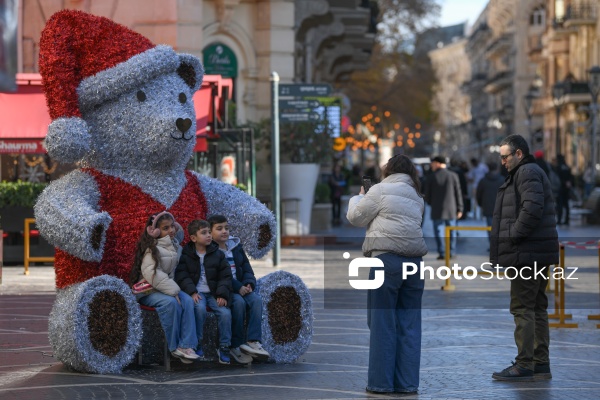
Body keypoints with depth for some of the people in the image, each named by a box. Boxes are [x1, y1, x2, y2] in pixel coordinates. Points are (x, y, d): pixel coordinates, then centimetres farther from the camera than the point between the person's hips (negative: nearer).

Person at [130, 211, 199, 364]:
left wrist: (173, 288, -1)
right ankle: (174, 347, -23)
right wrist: (172, 291, -25)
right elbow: (152, 274, -23)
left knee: (187, 301, -22)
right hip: (147, 292, -7)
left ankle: (186, 345, -28)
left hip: (167, 287, 7)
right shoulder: (152, 248, -11)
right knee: (171, 303, -34)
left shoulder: (174, 245, 14)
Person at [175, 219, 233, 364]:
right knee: (200, 308, -34)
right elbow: (182, 275, -4)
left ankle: (224, 347, -7)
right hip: (196, 292, -2)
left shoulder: (217, 254, 9)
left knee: (225, 312, -23)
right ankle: (197, 344, -18)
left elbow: (225, 275, 6)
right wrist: (192, 292, -19)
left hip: (214, 292, 2)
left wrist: (222, 294, -8)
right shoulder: (186, 255, 4)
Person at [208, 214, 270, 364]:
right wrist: (238, 287, -21)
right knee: (238, 302, -32)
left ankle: (253, 341, -31)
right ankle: (236, 345, -24)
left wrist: (248, 283, -6)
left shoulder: (236, 246, 19)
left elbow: (246, 267, 16)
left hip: (241, 287, 6)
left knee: (256, 299, -22)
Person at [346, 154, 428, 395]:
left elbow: (356, 217, 5)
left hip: (387, 258, -6)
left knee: (383, 322, -1)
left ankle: (381, 382, 0)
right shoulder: (417, 198, 21)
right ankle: (407, 382, 7)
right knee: (409, 324, 7)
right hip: (414, 260, 6)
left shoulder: (381, 190, 0)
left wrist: (359, 198, 26)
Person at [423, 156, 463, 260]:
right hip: (451, 209, 2)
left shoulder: (431, 177, -5)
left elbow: (427, 195, 0)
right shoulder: (453, 176, 0)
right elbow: (458, 193, 0)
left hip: (437, 210, -2)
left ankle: (442, 253, -3)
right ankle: (451, 252, 10)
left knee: (439, 232, 2)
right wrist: (459, 209, 5)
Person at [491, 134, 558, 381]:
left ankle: (524, 366, -7)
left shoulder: (528, 173, -13)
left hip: (527, 253, -11)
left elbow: (532, 208, -26)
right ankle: (541, 364, 18)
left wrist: (514, 235, -18)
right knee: (537, 307, 13)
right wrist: (513, 236, 14)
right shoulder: (531, 172, 20)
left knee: (522, 307, -8)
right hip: (538, 254, 11)